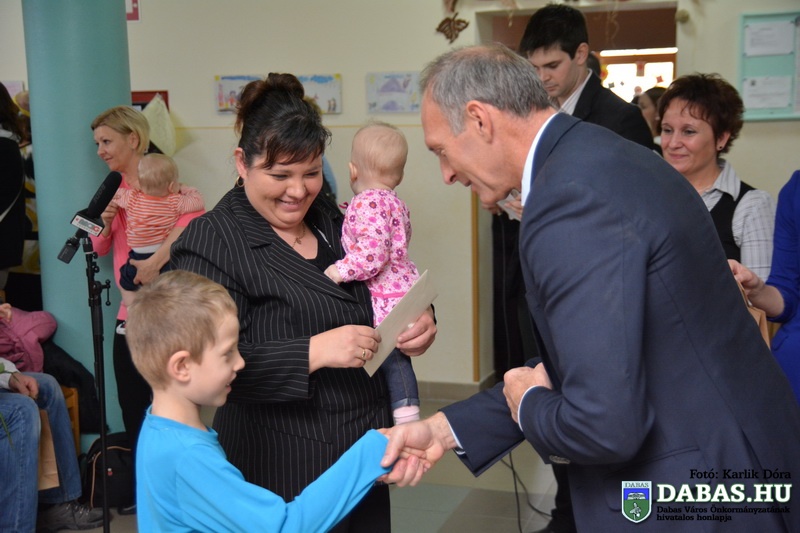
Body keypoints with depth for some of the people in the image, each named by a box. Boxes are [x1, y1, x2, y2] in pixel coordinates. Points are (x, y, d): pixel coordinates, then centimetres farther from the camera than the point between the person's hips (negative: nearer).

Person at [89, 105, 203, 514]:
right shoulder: (115, 190, 11)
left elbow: (191, 217, -27)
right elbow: (101, 248, 12)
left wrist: (157, 259, -32)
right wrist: (104, 222, -7)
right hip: (129, 312, 7)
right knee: (132, 406, 14)